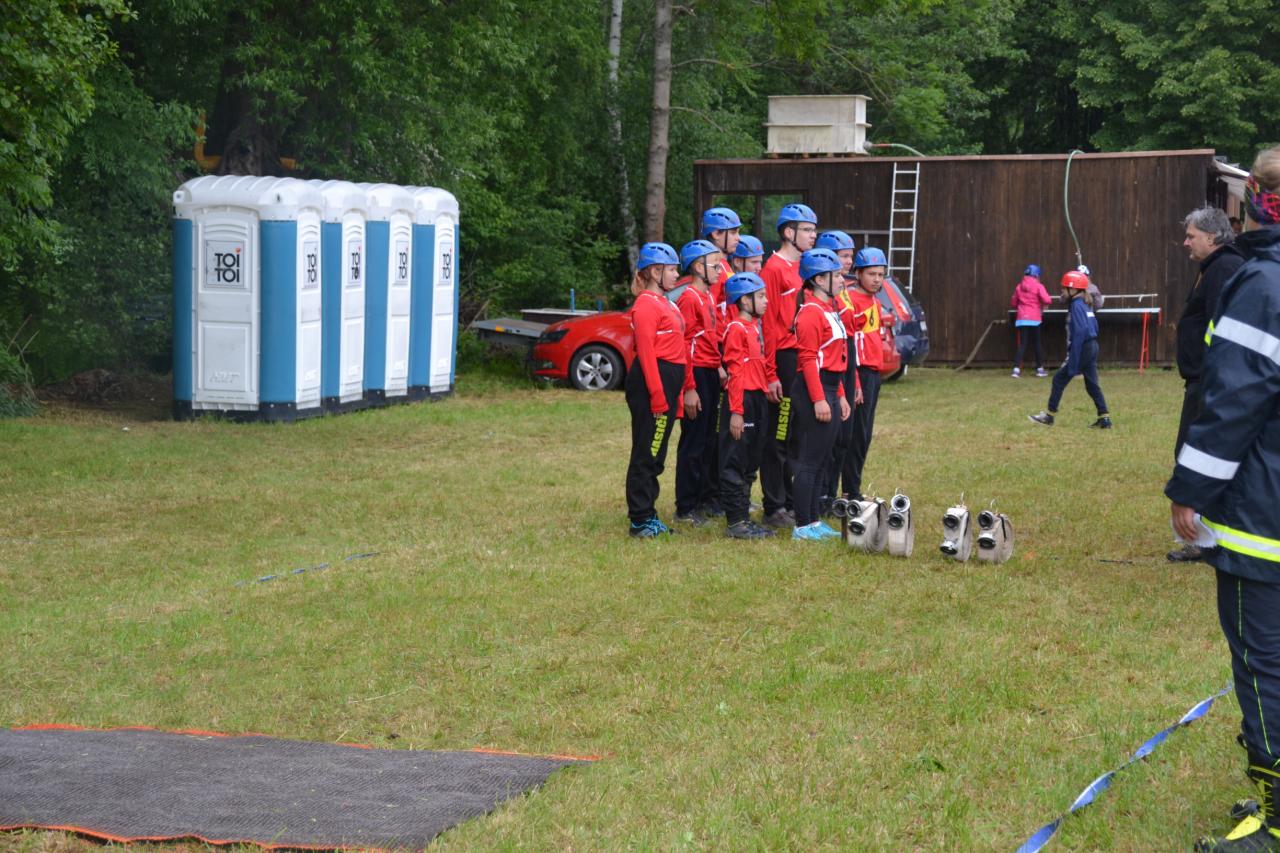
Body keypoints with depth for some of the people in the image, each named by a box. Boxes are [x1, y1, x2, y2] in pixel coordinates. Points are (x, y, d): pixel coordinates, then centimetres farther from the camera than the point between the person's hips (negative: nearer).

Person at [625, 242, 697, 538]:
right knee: (647, 453, -6)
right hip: (652, 383, -10)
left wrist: (687, 387, 17)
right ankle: (641, 521, -3)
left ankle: (647, 516, 19)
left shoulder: (665, 303, 19)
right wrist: (658, 397, -22)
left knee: (656, 454, 13)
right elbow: (646, 353, -18)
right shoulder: (646, 305, -12)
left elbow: (679, 348, 20)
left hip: (669, 384, 10)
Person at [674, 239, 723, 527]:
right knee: (693, 441, -5)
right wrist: (689, 387, -20)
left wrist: (720, 368, 14)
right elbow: (683, 345, -17)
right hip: (697, 374, -9)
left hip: (711, 374, 9)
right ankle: (686, 509, 0)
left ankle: (705, 497, 24)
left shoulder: (708, 296, 15)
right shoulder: (689, 298, -13)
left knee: (708, 441, 15)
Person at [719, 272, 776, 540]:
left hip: (757, 400, 10)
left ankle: (744, 517, 20)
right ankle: (735, 523, -2)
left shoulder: (754, 327, 16)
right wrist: (736, 411, -20)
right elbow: (735, 373, -17)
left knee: (750, 465, 14)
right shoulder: (736, 329, -12)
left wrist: (765, 392, 15)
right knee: (735, 464, -4)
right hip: (742, 400, -10)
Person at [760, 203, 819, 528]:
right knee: (778, 437, -2)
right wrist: (770, 374, -19)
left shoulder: (804, 267, 16)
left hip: (804, 359, 9)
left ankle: (792, 502, 21)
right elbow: (767, 325, -15)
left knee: (797, 437, 13)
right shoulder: (774, 269, -11)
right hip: (784, 361, -9)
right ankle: (774, 509, 3)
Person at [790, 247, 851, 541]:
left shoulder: (830, 310, 17)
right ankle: (803, 526, -4)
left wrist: (839, 396, 21)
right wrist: (818, 399, -23)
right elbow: (808, 359, -19)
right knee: (810, 460, -7)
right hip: (813, 389, -10)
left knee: (821, 460, 14)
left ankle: (814, 521, 20)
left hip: (829, 390, 10)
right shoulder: (811, 313, -14)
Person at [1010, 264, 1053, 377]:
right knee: (1036, 343, 11)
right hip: (1034, 319, -3)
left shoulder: (1019, 287, 9)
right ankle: (1040, 369, 17)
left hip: (1021, 319, 3)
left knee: (1022, 344, 0)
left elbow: (1013, 303, 14)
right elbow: (1047, 300, -15)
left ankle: (1017, 368, -15)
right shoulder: (1038, 286, -4)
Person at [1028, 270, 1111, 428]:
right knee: (1092, 384, 10)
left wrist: (1073, 362, -23)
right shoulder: (1085, 305, 14)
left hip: (1082, 348, -9)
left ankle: (1049, 416, 6)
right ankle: (1104, 418, 6)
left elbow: (1079, 332, -21)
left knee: (1059, 379, 1)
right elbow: (1094, 327, 18)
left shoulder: (1076, 306, -14)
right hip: (1092, 347, 9)